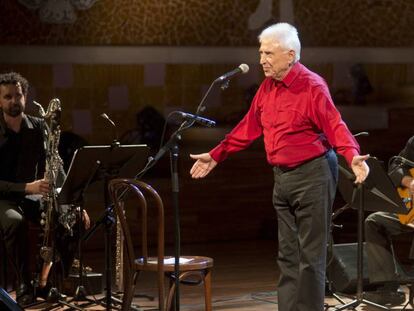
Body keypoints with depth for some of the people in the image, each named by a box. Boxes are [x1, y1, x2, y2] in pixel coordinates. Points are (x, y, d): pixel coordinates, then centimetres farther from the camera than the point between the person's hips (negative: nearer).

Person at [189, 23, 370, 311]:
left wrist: (353, 156, -40)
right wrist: (216, 155, 19)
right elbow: (248, 128, 17)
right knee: (288, 254, 11)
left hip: (312, 175, -8)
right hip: (282, 177, 8)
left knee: (310, 255, -3)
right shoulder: (267, 87, 9)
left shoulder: (312, 86, -14)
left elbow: (335, 127, -22)